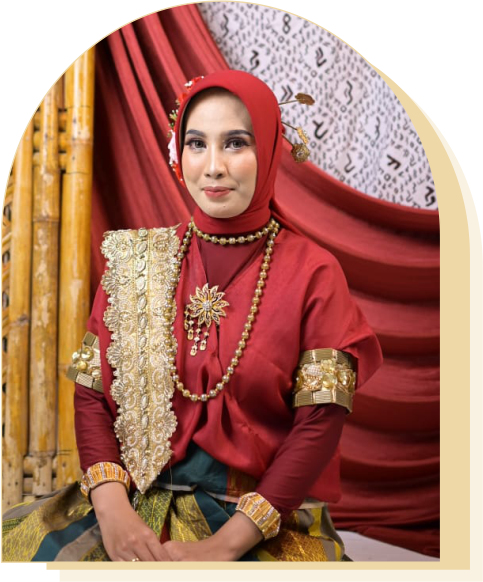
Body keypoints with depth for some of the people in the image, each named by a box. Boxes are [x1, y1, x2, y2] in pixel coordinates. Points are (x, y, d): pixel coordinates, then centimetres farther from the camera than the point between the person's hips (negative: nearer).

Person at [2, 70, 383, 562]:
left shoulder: (313, 274, -3)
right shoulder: (135, 260, 6)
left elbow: (320, 423, -8)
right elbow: (92, 394, 4)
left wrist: (223, 546, -15)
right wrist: (112, 507, -13)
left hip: (264, 523, -2)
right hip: (138, 503, 3)